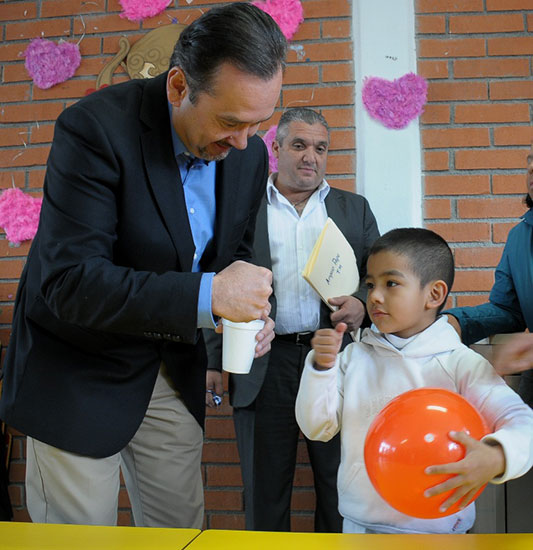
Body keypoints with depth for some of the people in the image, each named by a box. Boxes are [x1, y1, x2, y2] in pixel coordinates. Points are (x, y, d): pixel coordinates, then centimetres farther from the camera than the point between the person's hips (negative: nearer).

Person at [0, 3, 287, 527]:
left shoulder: (249, 153, -6)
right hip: (78, 373, -5)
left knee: (181, 525, 15)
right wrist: (206, 295, -37)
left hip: (173, 369, 5)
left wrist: (248, 311, -13)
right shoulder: (96, 127, -25)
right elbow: (69, 283, -30)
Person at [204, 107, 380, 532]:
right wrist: (214, 360, -1)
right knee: (264, 487, 9)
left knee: (340, 484, 9)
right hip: (263, 365, -1)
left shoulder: (355, 209, 13)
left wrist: (362, 303, -12)